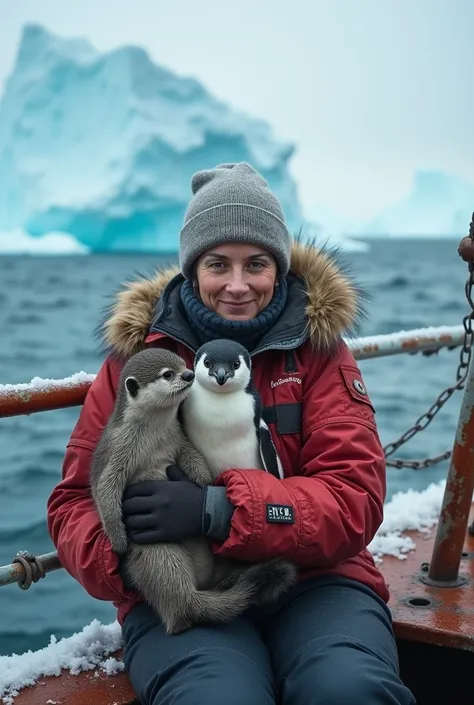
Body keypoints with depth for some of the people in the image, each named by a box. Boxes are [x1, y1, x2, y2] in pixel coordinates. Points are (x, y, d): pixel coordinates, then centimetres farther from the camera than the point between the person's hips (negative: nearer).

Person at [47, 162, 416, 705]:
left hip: (314, 581, 0)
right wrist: (121, 557, -16)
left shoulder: (317, 347, 3)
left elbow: (356, 500, -6)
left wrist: (219, 511, -21)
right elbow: (75, 500, 8)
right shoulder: (139, 353, 6)